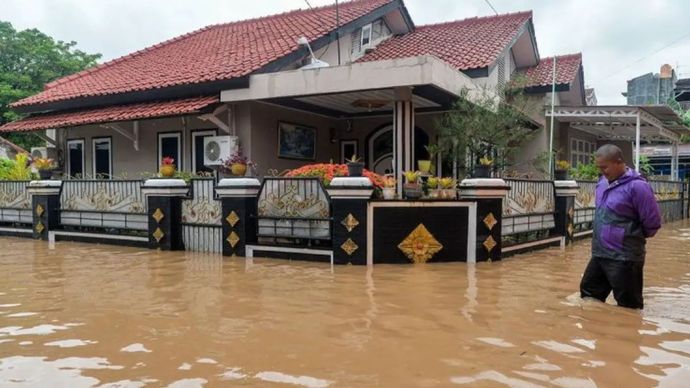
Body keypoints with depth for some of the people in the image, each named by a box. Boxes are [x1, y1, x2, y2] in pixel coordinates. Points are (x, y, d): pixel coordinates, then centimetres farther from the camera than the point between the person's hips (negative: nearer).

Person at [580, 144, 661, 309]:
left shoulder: (636, 186, -17)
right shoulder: (603, 182, 7)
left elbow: (652, 222, -14)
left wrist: (633, 237, 1)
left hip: (624, 258, -8)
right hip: (599, 254, 8)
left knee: (628, 308, 5)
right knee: (588, 294, 18)